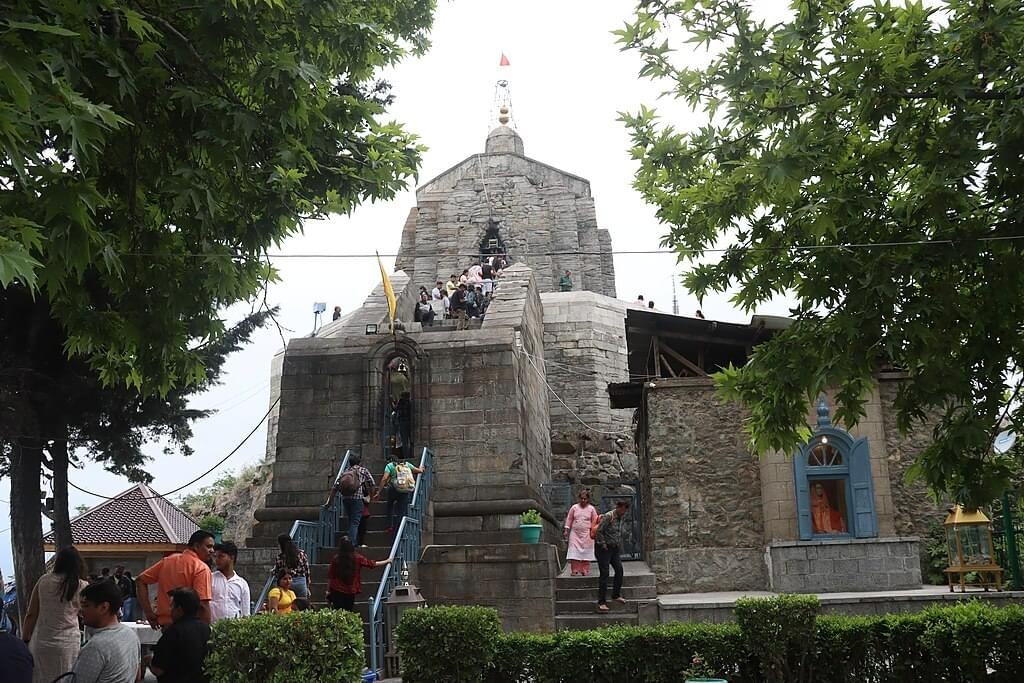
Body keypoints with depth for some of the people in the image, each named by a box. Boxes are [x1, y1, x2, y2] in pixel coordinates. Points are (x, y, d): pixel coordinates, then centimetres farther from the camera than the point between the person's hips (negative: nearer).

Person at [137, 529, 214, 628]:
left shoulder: (167, 561, 9)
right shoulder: (201, 568, -12)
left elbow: (140, 580, 12)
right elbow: (202, 605, -20)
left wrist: (149, 613, 8)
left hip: (165, 625, 7)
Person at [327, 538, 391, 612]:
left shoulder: (336, 559, -9)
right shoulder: (357, 558, -5)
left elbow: (330, 576, -6)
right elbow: (372, 564, 4)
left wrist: (328, 590, 6)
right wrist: (387, 561, 18)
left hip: (337, 591, -2)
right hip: (351, 591, 2)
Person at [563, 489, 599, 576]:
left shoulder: (591, 509, 3)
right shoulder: (574, 507, 5)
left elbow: (594, 521, 7)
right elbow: (569, 519, 9)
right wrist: (566, 530, 6)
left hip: (586, 534, 0)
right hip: (575, 533, 1)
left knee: (586, 552, -1)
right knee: (574, 551, -5)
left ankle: (584, 571, 7)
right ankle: (574, 570, 1)